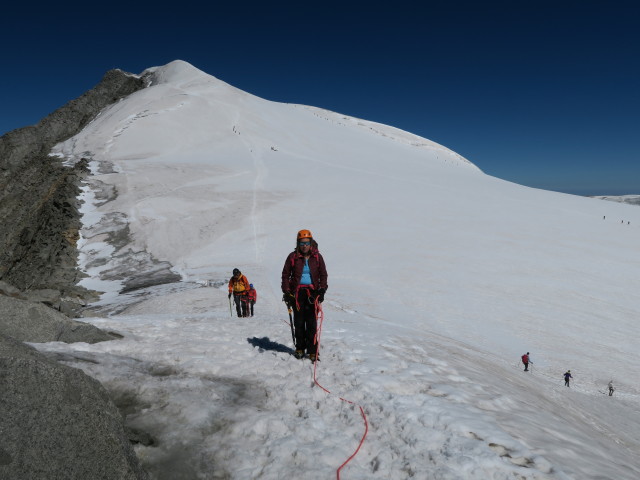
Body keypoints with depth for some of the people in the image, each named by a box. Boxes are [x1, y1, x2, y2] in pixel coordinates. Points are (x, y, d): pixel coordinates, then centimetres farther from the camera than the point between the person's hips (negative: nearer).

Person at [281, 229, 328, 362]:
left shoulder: (317, 257, 5)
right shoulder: (293, 257, 3)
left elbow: (323, 275, 10)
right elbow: (285, 275, 8)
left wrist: (322, 290, -3)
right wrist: (286, 292, 0)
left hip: (312, 292, 0)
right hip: (297, 292, 1)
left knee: (312, 322, -5)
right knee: (299, 322, 6)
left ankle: (312, 351, 2)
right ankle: (300, 348, 21)